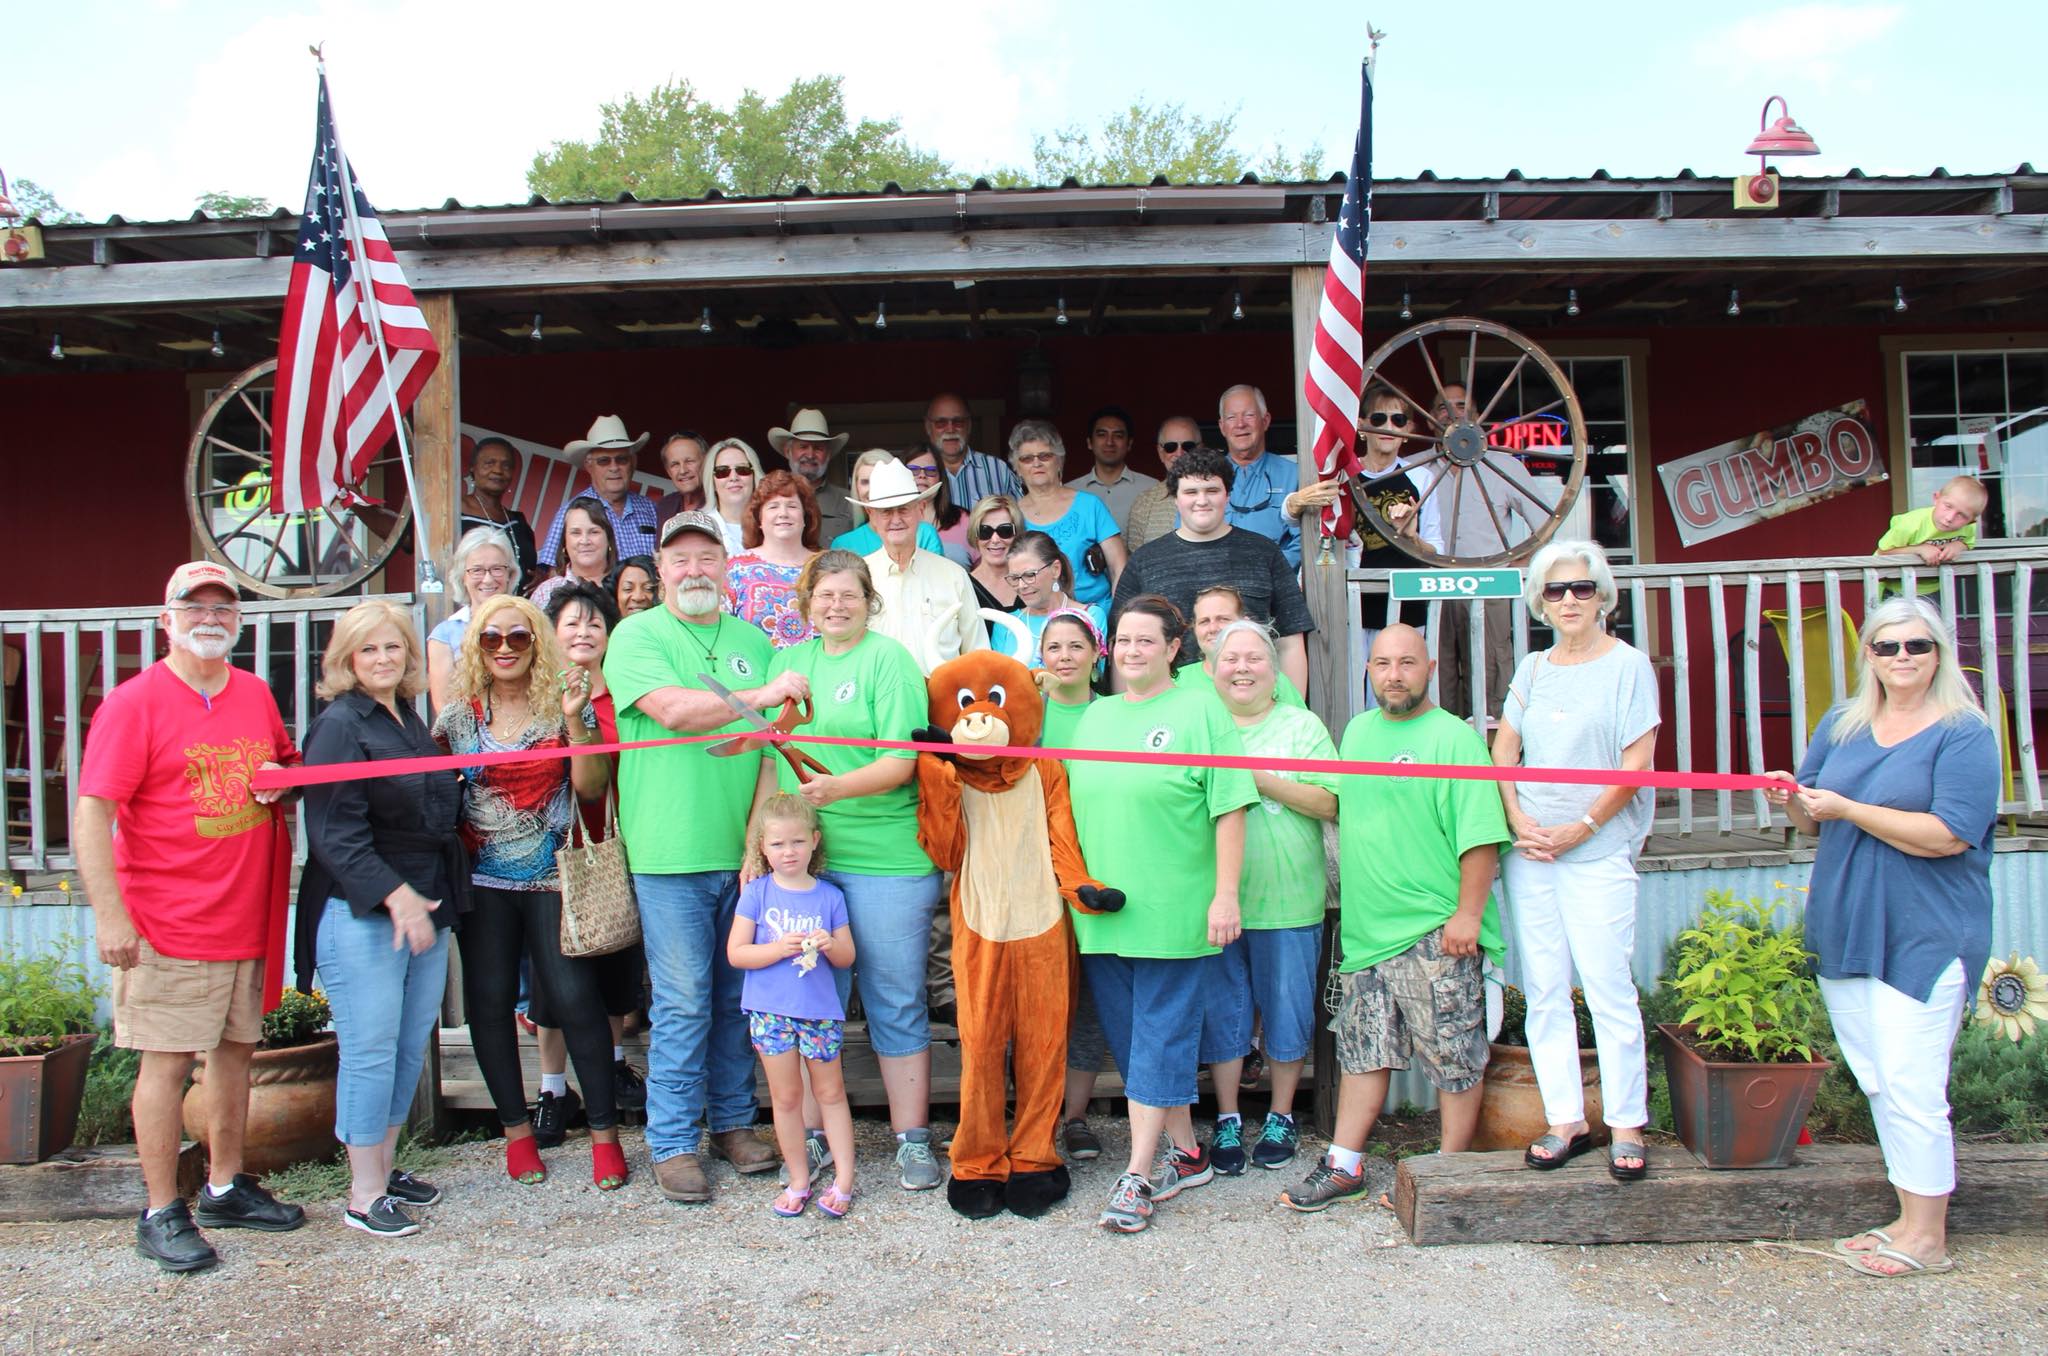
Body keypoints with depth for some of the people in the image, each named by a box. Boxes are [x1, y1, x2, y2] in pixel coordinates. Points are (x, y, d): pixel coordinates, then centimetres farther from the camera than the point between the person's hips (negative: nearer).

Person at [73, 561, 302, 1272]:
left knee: (236, 1049, 14)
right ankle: (161, 1213, 12)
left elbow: (288, 764, 26)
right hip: (169, 924, -6)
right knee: (166, 1061, 0)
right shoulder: (134, 702, -9)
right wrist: (110, 914, -19)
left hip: (246, 916, 6)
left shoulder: (256, 695, 9)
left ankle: (226, 1187, 28)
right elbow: (91, 812, -14)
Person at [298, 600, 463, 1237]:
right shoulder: (339, 726, -9)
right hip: (362, 914, -7)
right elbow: (335, 832, -16)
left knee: (412, 1046, 11)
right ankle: (364, 1195, 7)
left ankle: (385, 1166, 25)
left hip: (425, 907, 8)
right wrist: (396, 896, -21)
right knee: (370, 1051, -3)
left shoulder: (411, 721, 14)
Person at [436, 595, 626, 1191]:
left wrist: (575, 720, -18)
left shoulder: (561, 706, 1)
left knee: (574, 997, -6)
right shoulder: (458, 715, 6)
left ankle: (604, 1131, 7)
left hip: (553, 877, -2)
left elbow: (591, 788, -7)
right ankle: (517, 1130, 21)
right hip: (483, 881, 2)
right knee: (489, 1002, 5)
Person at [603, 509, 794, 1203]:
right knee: (683, 1004, 0)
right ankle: (673, 1142, 13)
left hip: (747, 851, 4)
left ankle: (732, 1121, 27)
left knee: (739, 996, 12)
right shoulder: (637, 635, -1)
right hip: (671, 854, -4)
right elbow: (671, 708, -18)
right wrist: (761, 696, -16)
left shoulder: (754, 641, 14)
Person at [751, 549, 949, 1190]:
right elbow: (773, 762, 17)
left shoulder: (888, 659, -3)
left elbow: (901, 762, -11)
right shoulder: (788, 661, 13)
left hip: (888, 860, -4)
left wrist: (837, 788, -26)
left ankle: (913, 1142, 16)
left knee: (896, 1004, 4)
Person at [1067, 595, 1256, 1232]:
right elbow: (1074, 806, 19)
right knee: (1128, 1034, 11)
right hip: (1101, 910, 6)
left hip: (1171, 910, -6)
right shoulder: (1094, 717, 14)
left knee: (1159, 1036, -2)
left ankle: (1137, 1176, 2)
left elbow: (1229, 809, -7)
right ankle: (1186, 1152, 25)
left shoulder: (1200, 713, -3)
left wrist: (1225, 894, -13)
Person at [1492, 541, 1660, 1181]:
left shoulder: (1628, 665, -1)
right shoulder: (1534, 668, 12)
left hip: (1597, 851, -4)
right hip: (1529, 850, 5)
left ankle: (1626, 1124, 7)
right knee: (1543, 990, 6)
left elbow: (1635, 766, -7)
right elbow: (1503, 751, 12)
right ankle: (1566, 1120, 15)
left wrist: (1581, 828, -10)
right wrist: (1518, 821, -2)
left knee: (1608, 986, -5)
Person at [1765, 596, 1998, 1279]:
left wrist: (1848, 809, -19)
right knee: (1878, 1084, 13)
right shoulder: (1841, 724, 11)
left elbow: (1949, 834, -21)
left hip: (1924, 937, -6)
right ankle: (1911, 1219, 25)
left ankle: (1927, 1238, 10)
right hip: (1844, 931, 7)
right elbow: (1815, 820, 16)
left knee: (1910, 1088, -4)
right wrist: (1794, 801, -7)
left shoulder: (1964, 733, -8)